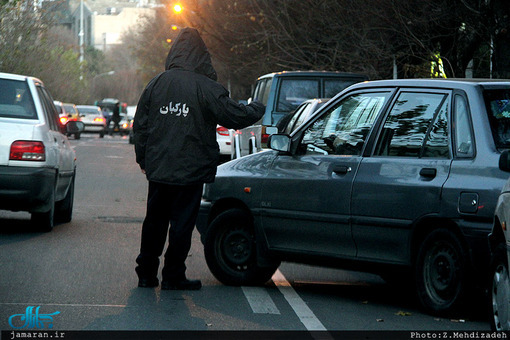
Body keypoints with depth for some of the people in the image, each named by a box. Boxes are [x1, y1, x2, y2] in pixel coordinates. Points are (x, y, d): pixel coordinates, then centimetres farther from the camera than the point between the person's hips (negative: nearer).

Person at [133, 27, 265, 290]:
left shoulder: (156, 84, 3)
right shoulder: (206, 88, -11)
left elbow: (140, 125, 7)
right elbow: (234, 116, -7)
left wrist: (143, 159, 18)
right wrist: (257, 109, 13)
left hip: (157, 169, 4)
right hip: (190, 170, -4)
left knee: (154, 221, 14)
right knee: (182, 224, 3)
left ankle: (146, 273, 19)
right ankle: (173, 277, 6)